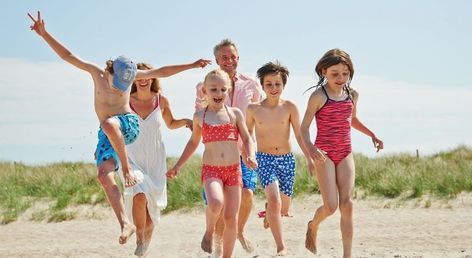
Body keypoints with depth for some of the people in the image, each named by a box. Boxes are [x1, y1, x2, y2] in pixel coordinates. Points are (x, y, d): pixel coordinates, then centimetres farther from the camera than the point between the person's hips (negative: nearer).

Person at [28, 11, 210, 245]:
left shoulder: (130, 74, -2)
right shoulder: (97, 73, -1)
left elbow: (161, 72, 6)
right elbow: (67, 55, -3)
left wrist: (192, 65, 5)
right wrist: (44, 34, -11)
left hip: (128, 125, -2)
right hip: (107, 135, 2)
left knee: (109, 124, -39)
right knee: (104, 176, -20)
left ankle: (127, 168, -26)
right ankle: (125, 223, -23)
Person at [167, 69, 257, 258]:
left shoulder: (235, 114, 5)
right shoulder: (199, 116, 7)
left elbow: (247, 139, 6)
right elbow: (193, 142, 19)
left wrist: (250, 156, -14)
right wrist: (178, 166, 19)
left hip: (234, 170, 1)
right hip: (211, 170, -1)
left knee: (231, 218, 1)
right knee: (216, 203, -30)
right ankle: (209, 232, 0)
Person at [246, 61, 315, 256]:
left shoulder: (289, 107, -3)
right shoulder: (253, 109, -3)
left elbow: (299, 135, -1)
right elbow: (247, 135, 11)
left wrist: (309, 159, -9)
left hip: (287, 160, 2)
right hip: (265, 159, -2)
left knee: (283, 208, 11)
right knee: (275, 201, -23)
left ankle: (269, 212, 49)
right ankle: (281, 247, -19)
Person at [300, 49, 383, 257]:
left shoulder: (352, 95, 7)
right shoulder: (319, 96, -10)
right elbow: (304, 126, -12)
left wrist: (372, 134, 15)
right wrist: (310, 148, -29)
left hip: (345, 154, 4)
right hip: (325, 154, -4)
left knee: (347, 204, -6)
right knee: (331, 205, -10)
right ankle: (313, 225, 25)